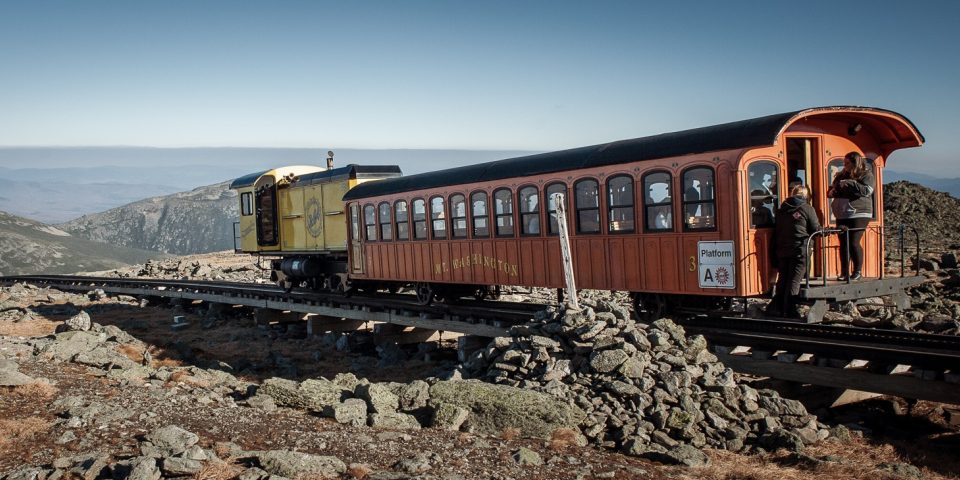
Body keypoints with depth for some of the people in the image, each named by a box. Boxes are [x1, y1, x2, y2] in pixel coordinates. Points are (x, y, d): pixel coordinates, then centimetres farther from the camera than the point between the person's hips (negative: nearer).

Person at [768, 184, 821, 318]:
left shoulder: (781, 209, 13)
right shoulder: (807, 208, -2)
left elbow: (776, 231, 13)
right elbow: (815, 229, 0)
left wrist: (775, 252, 16)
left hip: (781, 251, 5)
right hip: (799, 251, -5)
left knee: (782, 279, 12)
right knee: (794, 280, -4)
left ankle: (776, 307, 12)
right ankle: (790, 310, -6)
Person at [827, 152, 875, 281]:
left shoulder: (866, 175, 1)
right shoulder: (842, 175, 18)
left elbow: (866, 190, -17)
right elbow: (832, 190, 27)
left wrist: (848, 184, -18)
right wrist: (832, 191, 3)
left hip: (859, 214, -6)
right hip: (842, 215, 6)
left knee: (853, 243, -10)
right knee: (843, 243, 2)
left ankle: (858, 271, 4)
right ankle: (844, 272, 6)